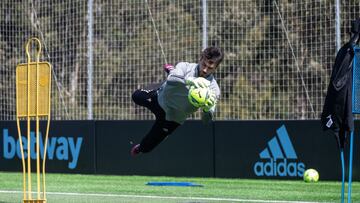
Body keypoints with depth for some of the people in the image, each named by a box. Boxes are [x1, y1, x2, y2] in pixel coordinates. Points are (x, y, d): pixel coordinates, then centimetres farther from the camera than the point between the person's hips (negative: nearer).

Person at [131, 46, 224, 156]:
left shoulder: (213, 89, -30)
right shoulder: (185, 67, -29)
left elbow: (206, 120, -36)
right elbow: (171, 80, -51)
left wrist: (208, 109, -61)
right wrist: (190, 80, -71)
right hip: (159, 97, 1)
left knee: (146, 147, 10)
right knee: (137, 96, 33)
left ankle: (139, 149, 50)